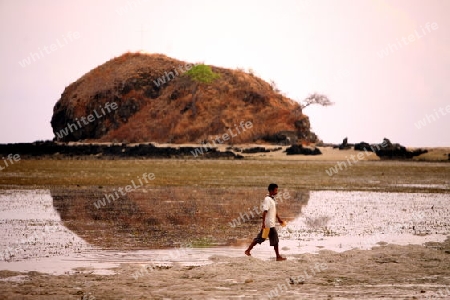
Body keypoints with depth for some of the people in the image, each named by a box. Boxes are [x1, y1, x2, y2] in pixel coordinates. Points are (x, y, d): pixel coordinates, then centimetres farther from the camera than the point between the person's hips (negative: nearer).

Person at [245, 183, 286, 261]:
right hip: (269, 224, -9)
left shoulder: (272, 199, 14)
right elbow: (264, 212, -21)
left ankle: (248, 250, 16)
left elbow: (274, 211, 25)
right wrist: (263, 223, -25)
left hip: (271, 223, 9)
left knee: (260, 238, 12)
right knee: (275, 240, -2)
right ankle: (278, 256, 5)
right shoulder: (267, 200, -16)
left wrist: (279, 219, 29)